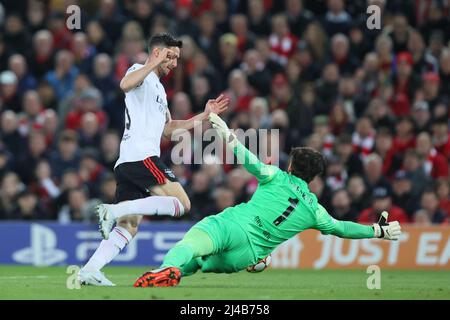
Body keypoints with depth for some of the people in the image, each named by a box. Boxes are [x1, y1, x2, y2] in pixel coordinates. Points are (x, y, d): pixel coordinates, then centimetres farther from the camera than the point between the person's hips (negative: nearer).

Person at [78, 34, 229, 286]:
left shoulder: (158, 88, 30)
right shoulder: (141, 71, 0)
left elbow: (168, 129, 36)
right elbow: (125, 84, -25)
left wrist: (204, 117, 32)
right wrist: (155, 63, -28)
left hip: (127, 162, 10)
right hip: (141, 157, -10)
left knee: (129, 227, 5)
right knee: (181, 203, -16)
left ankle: (89, 271, -5)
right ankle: (114, 210, -22)